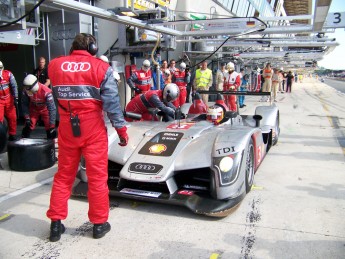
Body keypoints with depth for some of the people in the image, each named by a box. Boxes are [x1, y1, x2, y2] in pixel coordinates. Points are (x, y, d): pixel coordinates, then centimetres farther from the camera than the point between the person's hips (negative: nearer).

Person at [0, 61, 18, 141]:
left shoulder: (8, 74, -11)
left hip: (9, 99, 1)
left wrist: (16, 98, -9)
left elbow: (14, 86, -6)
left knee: (12, 117, 7)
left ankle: (12, 134, 22)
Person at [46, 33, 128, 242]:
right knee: (97, 176, 7)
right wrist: (121, 129, -4)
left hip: (66, 127, 4)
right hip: (93, 127, -3)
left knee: (63, 175, 15)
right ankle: (100, 223, 18)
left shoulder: (54, 65, 5)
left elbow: (56, 93, 14)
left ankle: (56, 223, 22)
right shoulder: (101, 67, -5)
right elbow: (112, 103, -9)